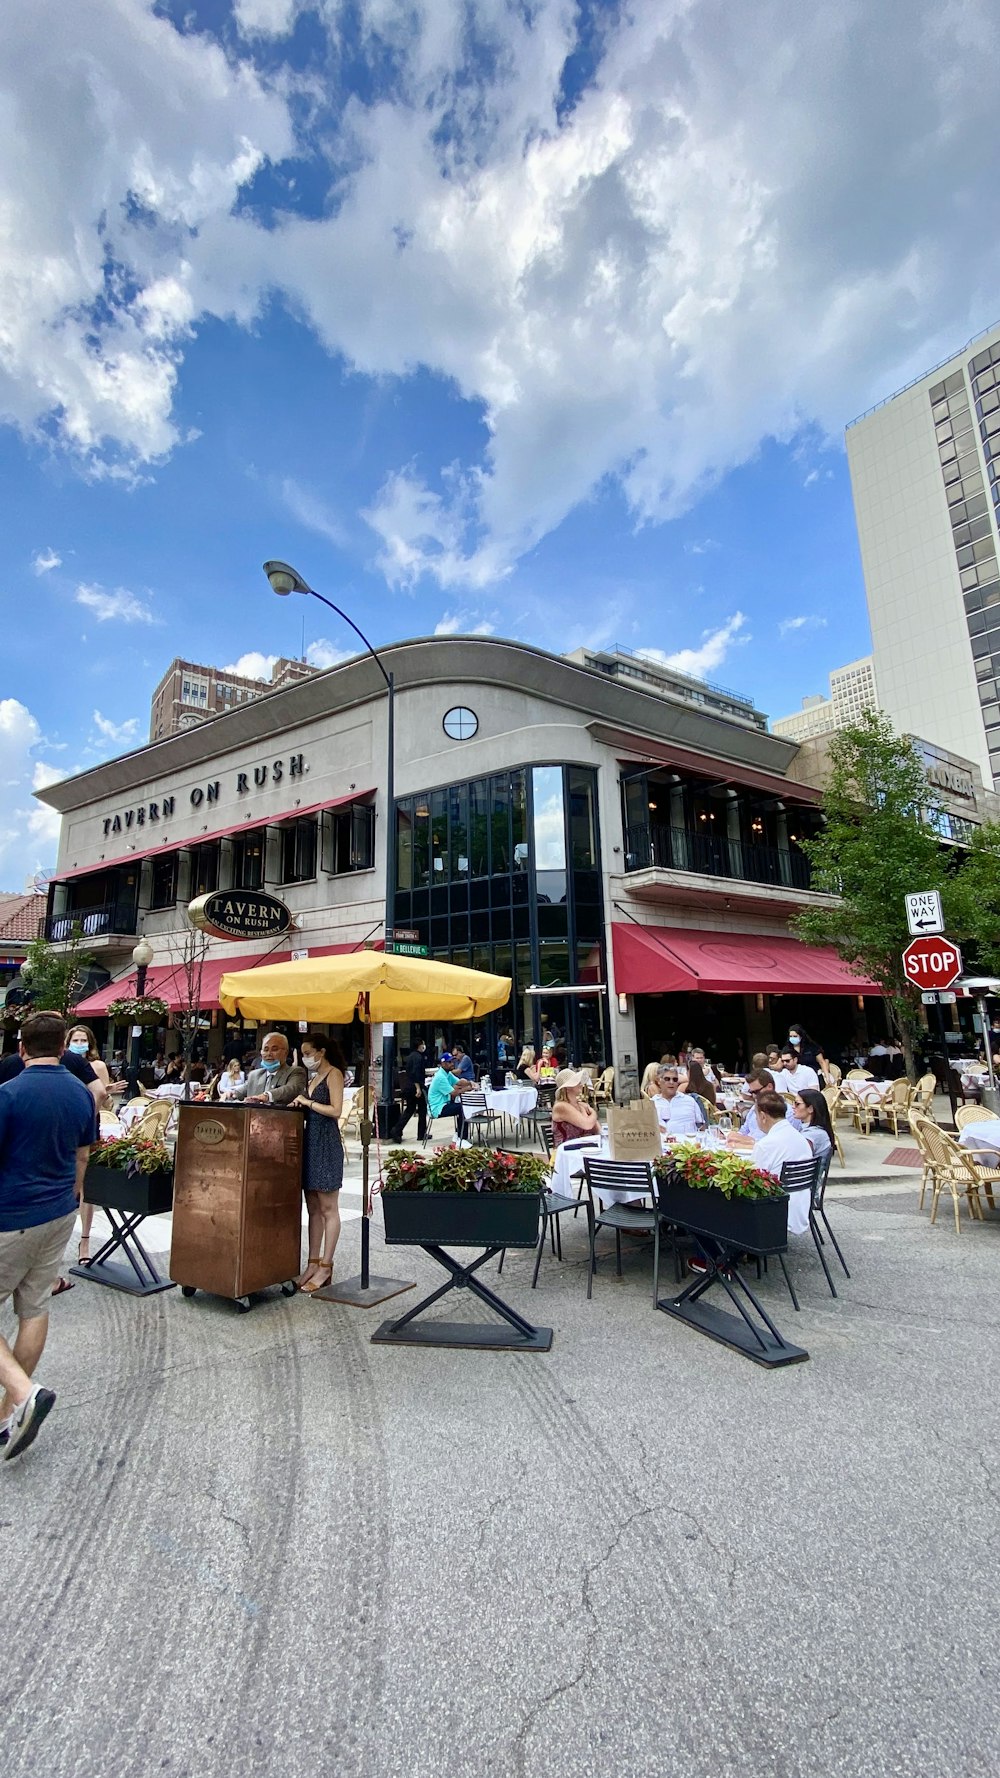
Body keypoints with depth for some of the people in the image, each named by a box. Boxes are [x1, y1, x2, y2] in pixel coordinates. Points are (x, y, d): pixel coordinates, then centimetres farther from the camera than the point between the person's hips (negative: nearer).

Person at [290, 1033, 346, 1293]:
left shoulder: (334, 1073, -8)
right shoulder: (314, 1077, 16)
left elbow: (335, 1110, -17)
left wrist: (307, 1102, -11)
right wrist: (299, 1104, 0)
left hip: (326, 1144, -8)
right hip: (309, 1142, 9)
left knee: (328, 1209, 0)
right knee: (313, 1208, 12)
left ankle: (325, 1268, 6)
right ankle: (313, 1264, 20)